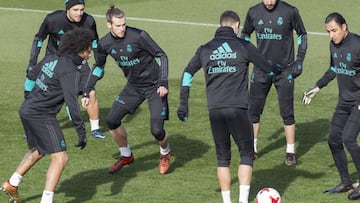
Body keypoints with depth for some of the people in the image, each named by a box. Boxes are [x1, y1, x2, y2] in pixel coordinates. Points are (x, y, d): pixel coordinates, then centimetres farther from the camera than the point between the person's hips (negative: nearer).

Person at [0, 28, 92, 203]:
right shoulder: (70, 70, -19)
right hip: (42, 116, -9)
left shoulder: (52, 58, 7)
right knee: (60, 158, -11)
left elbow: (32, 75, 23)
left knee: (38, 151, 30)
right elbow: (71, 101, -26)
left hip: (27, 109, 9)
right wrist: (81, 131, -24)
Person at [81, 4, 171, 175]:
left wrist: (163, 82, -24)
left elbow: (161, 55, -15)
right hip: (133, 86, 5)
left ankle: (165, 154, 21)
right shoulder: (105, 44, -8)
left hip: (154, 85, -5)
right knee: (112, 120, -3)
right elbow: (98, 67, 11)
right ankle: (126, 156, 23)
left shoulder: (138, 36, -24)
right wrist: (87, 92, 8)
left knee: (157, 130, -15)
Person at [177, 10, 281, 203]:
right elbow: (268, 68, 10)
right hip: (238, 109, -3)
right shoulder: (243, 46, 3)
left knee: (222, 158, 13)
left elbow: (187, 73, 13)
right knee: (246, 155, 7)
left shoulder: (205, 49, 12)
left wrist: (183, 104, 17)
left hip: (215, 111, 3)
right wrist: (279, 70, 33)